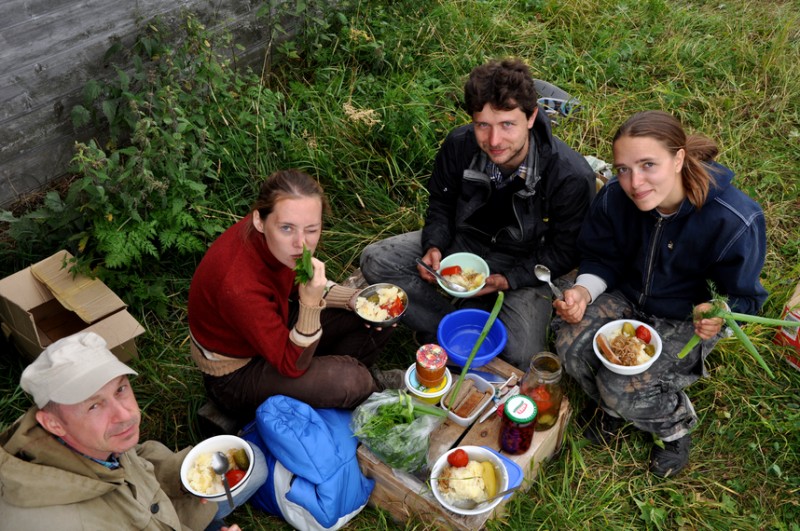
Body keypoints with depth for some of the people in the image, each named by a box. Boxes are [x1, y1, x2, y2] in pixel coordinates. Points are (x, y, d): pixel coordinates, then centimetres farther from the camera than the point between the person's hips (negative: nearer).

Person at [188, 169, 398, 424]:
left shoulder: (280, 244, -19)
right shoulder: (239, 286, -39)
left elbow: (297, 286, 4)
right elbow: (292, 366, -28)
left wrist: (354, 299, -12)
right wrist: (311, 304, -43)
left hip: (275, 328, 7)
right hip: (236, 374, -7)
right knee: (348, 379, -26)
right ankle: (366, 387, 9)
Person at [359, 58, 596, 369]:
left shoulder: (572, 176, -27)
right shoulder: (459, 145, -17)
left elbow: (564, 252, -13)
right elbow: (441, 204, 3)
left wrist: (508, 280, -24)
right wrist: (434, 246, -16)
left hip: (525, 264, -3)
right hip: (465, 239, 4)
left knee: (520, 356, -27)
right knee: (375, 260, -13)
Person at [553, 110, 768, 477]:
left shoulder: (734, 222, -29)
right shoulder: (614, 198, -20)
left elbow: (742, 296, -15)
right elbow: (601, 260, -3)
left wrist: (719, 313, -38)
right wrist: (583, 291, -24)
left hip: (688, 320, -3)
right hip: (627, 298, 4)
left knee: (624, 389, -22)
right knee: (570, 343, -21)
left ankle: (676, 426, 15)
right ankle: (611, 404, 13)